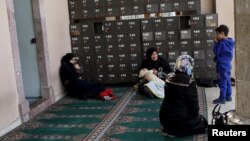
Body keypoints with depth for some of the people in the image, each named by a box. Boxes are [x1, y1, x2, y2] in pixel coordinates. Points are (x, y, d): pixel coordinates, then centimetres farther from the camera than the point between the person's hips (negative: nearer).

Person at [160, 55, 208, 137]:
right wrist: (195, 114, 8)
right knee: (203, 122, 20)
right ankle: (176, 132, 6)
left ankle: (169, 128, 16)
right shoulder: (190, 82, -21)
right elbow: (194, 104, -14)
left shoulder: (169, 78, -3)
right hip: (181, 120, -7)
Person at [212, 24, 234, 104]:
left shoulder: (222, 43, -21)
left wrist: (216, 43, -7)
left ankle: (222, 98, 2)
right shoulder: (229, 43, 9)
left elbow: (216, 52, -14)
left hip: (222, 65, -10)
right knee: (227, 81, 16)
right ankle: (228, 96, 25)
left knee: (222, 82, -3)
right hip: (227, 64, 10)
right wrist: (218, 43, 6)